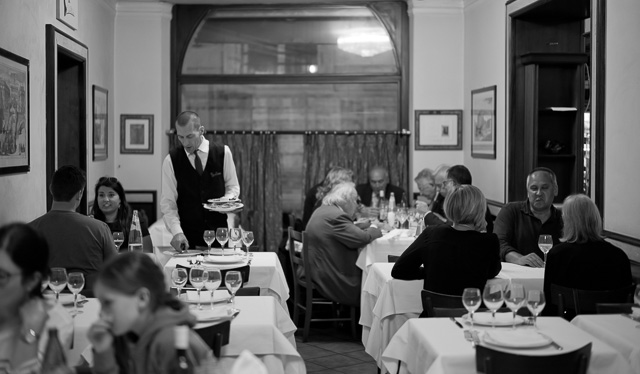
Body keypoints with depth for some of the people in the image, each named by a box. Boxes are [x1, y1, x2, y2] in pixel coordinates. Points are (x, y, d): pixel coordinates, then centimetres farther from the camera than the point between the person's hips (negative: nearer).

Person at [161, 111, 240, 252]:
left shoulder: (223, 153, 0)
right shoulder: (171, 160, -2)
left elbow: (233, 186, 11)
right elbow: (168, 202, -3)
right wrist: (177, 232, -17)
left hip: (219, 233, 1)